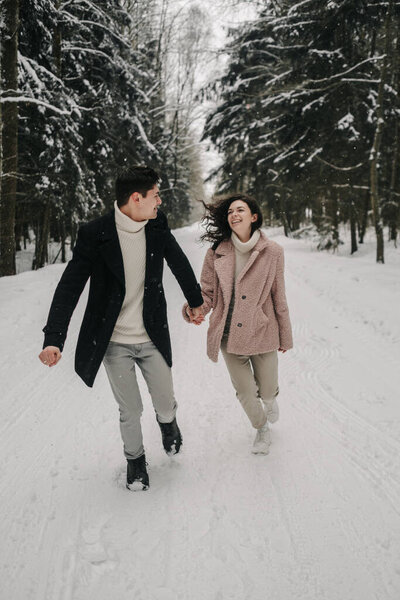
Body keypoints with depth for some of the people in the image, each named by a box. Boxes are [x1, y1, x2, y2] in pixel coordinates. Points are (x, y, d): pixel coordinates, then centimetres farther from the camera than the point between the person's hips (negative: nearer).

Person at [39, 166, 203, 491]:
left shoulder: (157, 225, -5)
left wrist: (196, 300, 23)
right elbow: (70, 287, -18)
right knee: (131, 410, 7)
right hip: (114, 342, -3)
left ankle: (168, 422, 48)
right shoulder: (95, 234, -17)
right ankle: (135, 458, 36)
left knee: (166, 403, 11)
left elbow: (179, 262, 12)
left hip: (153, 338, 3)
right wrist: (54, 338, -28)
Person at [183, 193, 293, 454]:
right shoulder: (216, 252, -4)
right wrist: (194, 309, -23)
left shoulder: (272, 251, -7)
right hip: (229, 336, 1)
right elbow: (207, 292, 0)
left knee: (267, 390, 13)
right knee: (246, 394, 11)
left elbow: (279, 298, 0)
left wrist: (285, 337, 7)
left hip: (262, 334, -1)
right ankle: (262, 428, 44)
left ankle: (271, 398, 54)